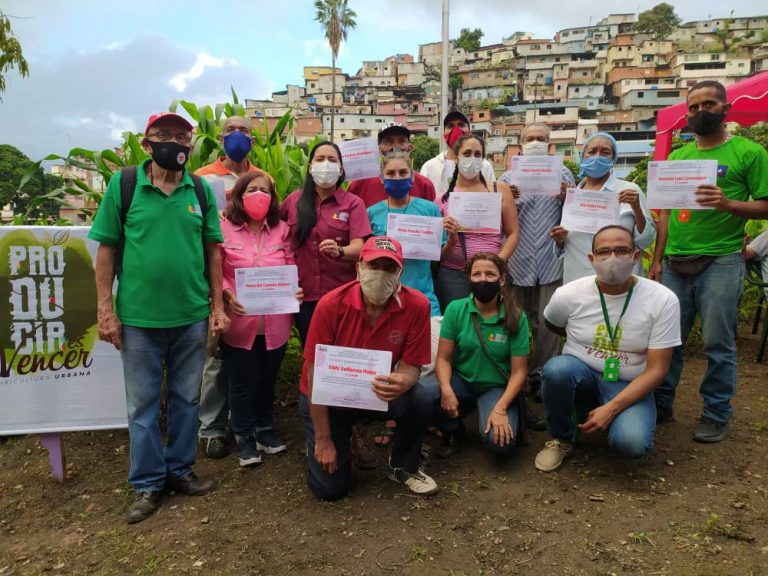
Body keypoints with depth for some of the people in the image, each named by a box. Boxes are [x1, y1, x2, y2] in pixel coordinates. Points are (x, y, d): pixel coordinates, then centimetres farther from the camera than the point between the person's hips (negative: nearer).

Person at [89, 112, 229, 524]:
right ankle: (147, 483, 23)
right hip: (139, 316, -2)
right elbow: (106, 248, -1)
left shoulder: (201, 190, 4)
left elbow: (212, 249, 7)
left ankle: (179, 470, 30)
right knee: (142, 404, 9)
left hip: (192, 316, 2)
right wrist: (105, 308, -6)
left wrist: (217, 306, 3)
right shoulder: (123, 184, -2)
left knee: (186, 398, 13)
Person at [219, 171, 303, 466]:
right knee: (243, 382, 10)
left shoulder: (282, 230, 4)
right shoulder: (224, 229, -7)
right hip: (239, 322, -3)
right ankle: (244, 436, 29)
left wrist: (295, 289, -12)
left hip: (275, 322, 3)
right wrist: (226, 294, -21)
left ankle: (264, 428, 39)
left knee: (268, 379, 19)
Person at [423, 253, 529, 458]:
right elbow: (443, 358, -7)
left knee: (500, 441, -29)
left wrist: (500, 409, -22)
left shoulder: (516, 318, -11)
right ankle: (452, 429, 4)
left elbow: (518, 372, -9)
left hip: (496, 387, -1)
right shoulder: (455, 309, -9)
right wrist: (446, 389, -26)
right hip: (461, 380, 2)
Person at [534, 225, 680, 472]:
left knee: (632, 443, -31)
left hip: (629, 386, -1)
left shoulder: (663, 300, -14)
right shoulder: (568, 294, -10)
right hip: (580, 375, 1)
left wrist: (611, 408, -23)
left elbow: (656, 370, -14)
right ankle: (561, 439, -6)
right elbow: (552, 324, 16)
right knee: (557, 368, -34)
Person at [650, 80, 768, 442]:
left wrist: (728, 203, -23)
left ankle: (717, 416, 17)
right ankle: (660, 404, 22)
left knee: (718, 344, 3)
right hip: (675, 263, 4)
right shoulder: (677, 157, 14)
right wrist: (657, 260, 9)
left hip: (720, 262, -4)